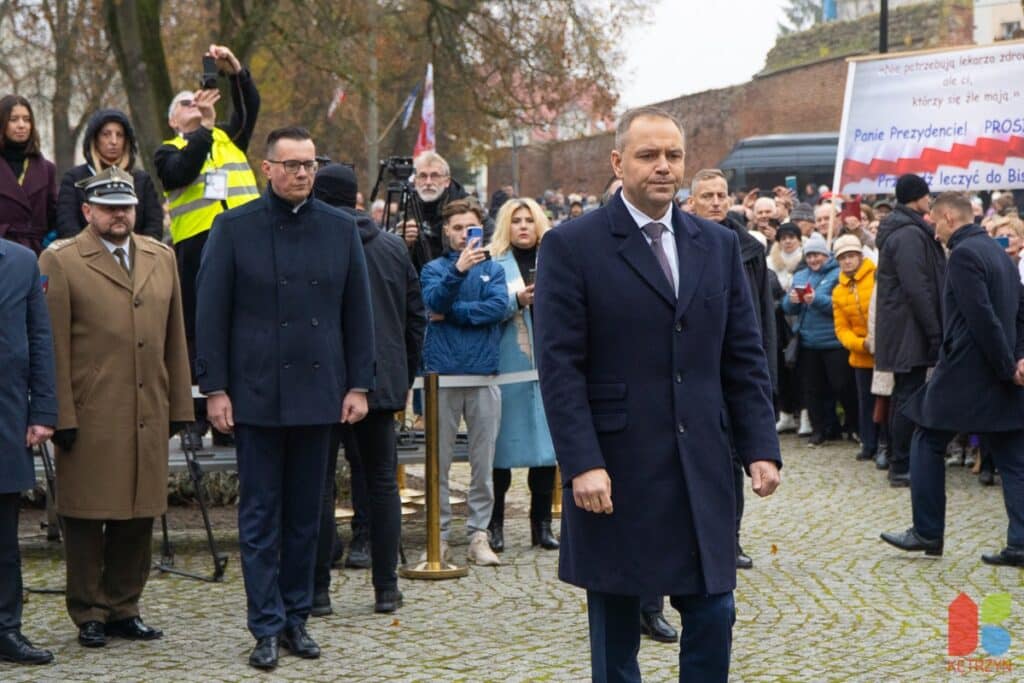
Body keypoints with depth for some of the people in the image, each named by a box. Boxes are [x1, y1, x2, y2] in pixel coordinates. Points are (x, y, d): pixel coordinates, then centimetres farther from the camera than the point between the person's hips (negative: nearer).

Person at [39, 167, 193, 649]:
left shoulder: (162, 257, 14)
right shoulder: (60, 262, -2)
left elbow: (174, 339, 15)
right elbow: (54, 347, -5)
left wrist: (179, 406, 12)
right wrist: (61, 415, -9)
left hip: (148, 417, 5)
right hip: (90, 419, -5)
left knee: (139, 516, 8)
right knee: (87, 518, 3)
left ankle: (123, 607, 21)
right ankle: (89, 614, 14)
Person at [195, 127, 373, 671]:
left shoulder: (340, 229, 7)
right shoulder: (234, 229, -1)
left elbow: (357, 313, 9)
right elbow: (211, 314, -1)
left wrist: (358, 385, 4)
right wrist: (214, 388, -6)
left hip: (318, 394, 3)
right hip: (257, 395, -2)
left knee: (306, 516, 9)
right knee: (261, 517, 2)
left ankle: (296, 619, 18)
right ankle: (266, 628, 7)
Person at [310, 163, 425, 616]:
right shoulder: (394, 247, 8)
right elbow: (416, 318, 12)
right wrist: (404, 378, 19)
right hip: (382, 384, 5)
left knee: (318, 484, 2)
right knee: (382, 482, 10)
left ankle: (317, 588, 4)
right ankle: (386, 587, 11)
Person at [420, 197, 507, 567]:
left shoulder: (493, 269, 10)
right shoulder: (434, 268, 7)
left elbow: (498, 307, -8)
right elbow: (435, 300, -14)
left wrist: (450, 312, -8)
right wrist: (459, 269, -29)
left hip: (484, 373, 1)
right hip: (442, 374, -1)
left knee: (483, 461, 3)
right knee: (438, 461, 2)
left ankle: (479, 535, 9)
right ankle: (439, 534, 8)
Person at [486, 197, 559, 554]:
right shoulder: (494, 263, 2)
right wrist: (516, 300, -20)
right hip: (507, 365, -3)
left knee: (547, 441, 3)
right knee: (503, 441, -1)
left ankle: (542, 524, 11)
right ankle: (495, 524, 7)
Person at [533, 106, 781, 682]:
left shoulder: (720, 245, 10)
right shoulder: (572, 245, -4)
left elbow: (745, 358, 10)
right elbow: (560, 367, -9)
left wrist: (761, 446, 1)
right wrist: (582, 464, -17)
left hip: (702, 469, 4)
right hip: (615, 471, -4)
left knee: (713, 617, 4)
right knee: (615, 626, 8)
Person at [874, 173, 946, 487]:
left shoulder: (900, 231, 16)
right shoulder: (910, 235, -17)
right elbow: (917, 289, -23)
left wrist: (934, 330, 21)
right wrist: (935, 332, -19)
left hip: (898, 329, 11)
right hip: (910, 330, -11)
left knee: (903, 394, 15)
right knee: (909, 396, -6)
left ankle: (898, 461, 22)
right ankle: (901, 467, -3)